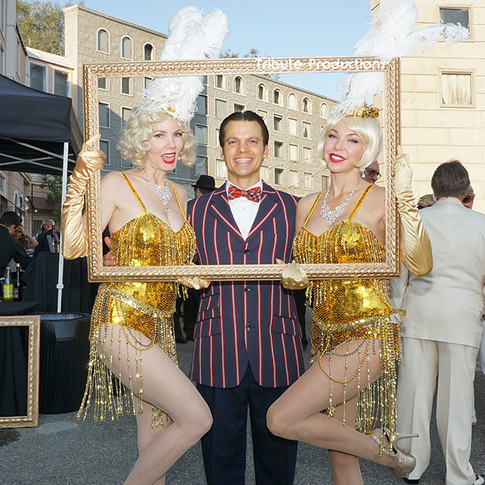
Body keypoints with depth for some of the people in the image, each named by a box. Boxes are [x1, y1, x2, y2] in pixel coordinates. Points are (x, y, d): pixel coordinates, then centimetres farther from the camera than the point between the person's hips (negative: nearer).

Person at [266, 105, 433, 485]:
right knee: (339, 454, 12)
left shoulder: (379, 200, -8)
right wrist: (292, 276, -6)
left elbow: (420, 265, -20)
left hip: (368, 335, -6)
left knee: (281, 419, -13)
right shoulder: (307, 205, 8)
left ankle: (380, 447, 8)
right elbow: (300, 272, 16)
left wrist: (407, 200, -30)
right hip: (327, 336, 6)